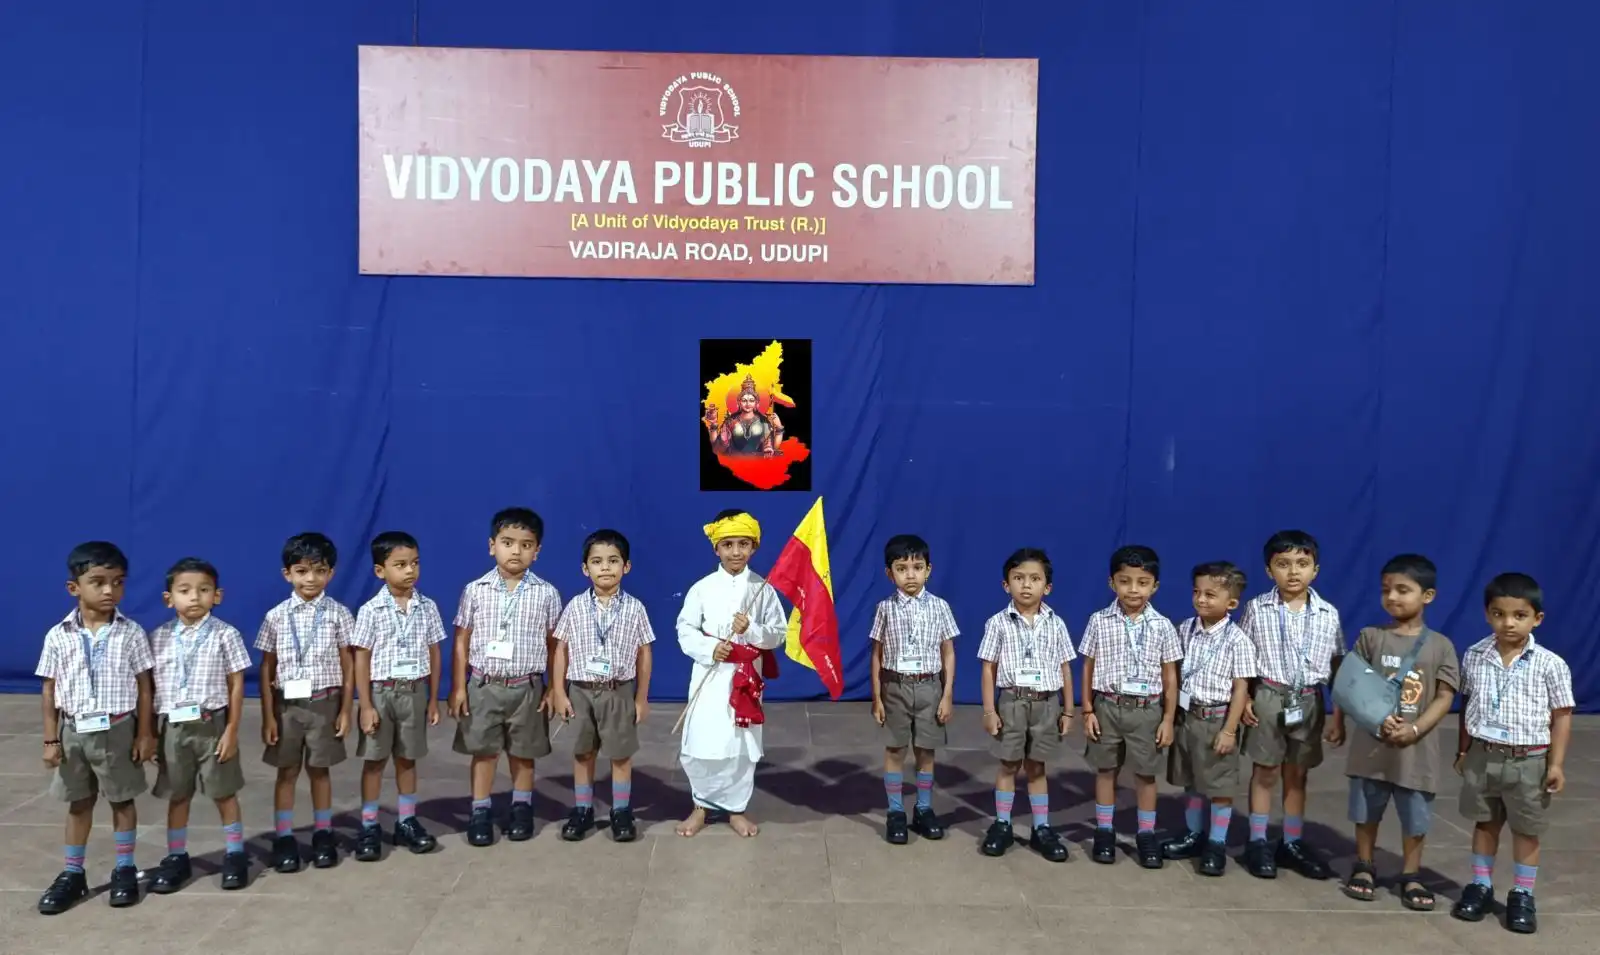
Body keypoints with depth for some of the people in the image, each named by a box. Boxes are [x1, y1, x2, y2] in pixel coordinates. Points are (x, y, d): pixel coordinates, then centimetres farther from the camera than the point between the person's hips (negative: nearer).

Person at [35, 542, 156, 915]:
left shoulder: (131, 633, -8)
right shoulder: (58, 636, -4)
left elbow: (144, 687, -4)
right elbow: (50, 691, 1)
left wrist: (145, 734, -5)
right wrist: (51, 739, 0)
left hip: (118, 729, -2)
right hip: (74, 731, 2)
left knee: (122, 800, 9)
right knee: (78, 802, 14)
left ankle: (124, 869, 22)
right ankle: (73, 873, 26)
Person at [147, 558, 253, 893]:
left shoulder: (225, 635, -7)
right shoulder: (158, 638, 2)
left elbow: (236, 684, -5)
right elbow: (150, 686, 6)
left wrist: (232, 730, -9)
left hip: (212, 725, -3)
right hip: (173, 727, 3)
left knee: (224, 793, 7)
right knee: (177, 796, 13)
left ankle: (235, 855, 20)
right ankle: (176, 857, 27)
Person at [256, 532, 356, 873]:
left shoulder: (338, 613, -4)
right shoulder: (276, 616, -2)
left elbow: (348, 665, 0)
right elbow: (267, 669, 2)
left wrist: (346, 709, -3)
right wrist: (268, 716, -1)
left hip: (324, 703, -1)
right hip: (287, 704, 1)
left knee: (319, 769, 9)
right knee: (287, 772, 9)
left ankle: (323, 834, 22)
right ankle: (284, 838, 19)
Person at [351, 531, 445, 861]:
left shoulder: (427, 608, -1)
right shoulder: (371, 610, -9)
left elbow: (434, 654, 5)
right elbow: (361, 659, -7)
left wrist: (433, 699, 5)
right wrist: (366, 706, -10)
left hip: (415, 692, 2)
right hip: (382, 692, -2)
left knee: (407, 759, 12)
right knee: (374, 760, 6)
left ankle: (406, 822, 23)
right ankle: (369, 827, 15)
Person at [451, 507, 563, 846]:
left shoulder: (546, 594, -5)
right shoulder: (475, 591, -5)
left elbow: (555, 644, 2)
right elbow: (462, 641, 1)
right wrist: (458, 687, -2)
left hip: (527, 687, 0)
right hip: (483, 685, 0)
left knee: (523, 752, 13)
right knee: (483, 751, 8)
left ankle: (521, 808, 30)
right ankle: (480, 811, 21)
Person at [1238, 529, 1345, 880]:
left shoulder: (1328, 614, -1)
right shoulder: (1257, 608, -6)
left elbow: (1337, 666, 5)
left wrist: (1338, 715, 4)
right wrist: (1243, 697, -9)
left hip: (1309, 701, 2)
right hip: (1268, 697, -2)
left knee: (1297, 774, 13)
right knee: (1265, 772, 6)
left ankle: (1292, 843, 24)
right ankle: (1258, 842, 16)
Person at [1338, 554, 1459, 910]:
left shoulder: (1440, 645, -1)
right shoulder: (1370, 637, -1)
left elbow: (1445, 697, -4)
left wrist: (1415, 729, -17)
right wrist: (1379, 719, -19)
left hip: (1417, 748, 0)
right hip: (1372, 743, 1)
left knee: (1415, 816, 8)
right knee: (1367, 811, 12)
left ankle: (1411, 876, 25)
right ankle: (1363, 867, 28)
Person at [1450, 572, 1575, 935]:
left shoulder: (1550, 664, -11)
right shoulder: (1474, 657, -3)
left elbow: (1562, 715, -6)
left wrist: (1556, 763, -9)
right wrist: (1463, 751, 10)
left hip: (1529, 760, -2)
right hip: (1483, 756, 3)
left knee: (1526, 830, 10)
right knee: (1485, 823, 16)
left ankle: (1522, 896, 24)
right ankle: (1480, 886, 28)